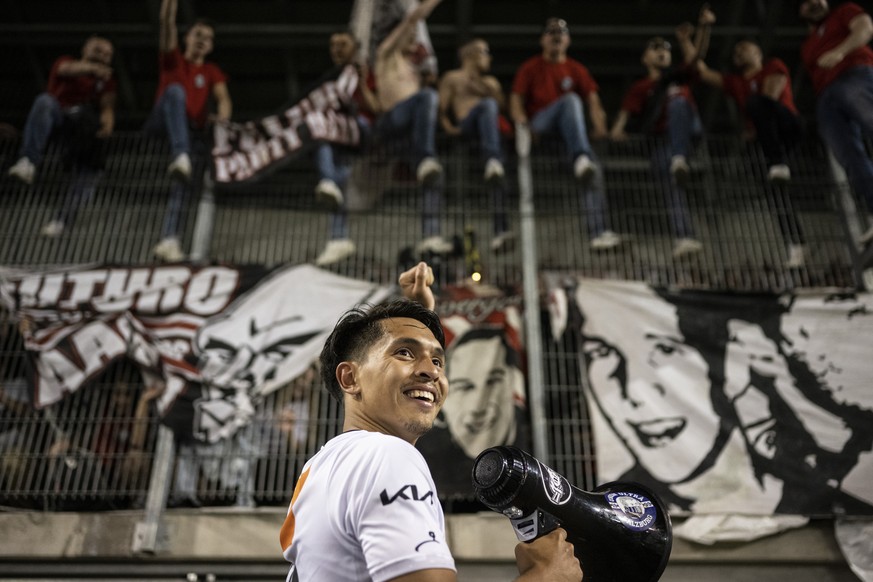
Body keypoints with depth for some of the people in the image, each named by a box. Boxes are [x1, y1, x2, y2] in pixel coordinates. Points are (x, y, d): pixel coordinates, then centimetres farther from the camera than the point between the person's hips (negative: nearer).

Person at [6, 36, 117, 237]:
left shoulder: (106, 80, 24)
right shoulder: (65, 61, 19)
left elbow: (107, 107, 4)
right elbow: (68, 69, -8)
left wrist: (107, 124, -21)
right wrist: (92, 68, -29)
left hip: (85, 125, 1)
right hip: (58, 116, -1)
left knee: (92, 166, -25)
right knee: (44, 100, -34)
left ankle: (62, 220, -23)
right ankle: (28, 162, -48)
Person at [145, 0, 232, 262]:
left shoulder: (212, 72, 18)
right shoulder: (173, 59, 16)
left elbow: (223, 98, 0)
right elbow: (167, 23, 1)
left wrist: (222, 117, -23)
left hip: (192, 133, 2)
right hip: (161, 124, -2)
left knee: (184, 184, -17)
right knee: (175, 90, -32)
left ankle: (168, 240, -25)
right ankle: (180, 158, -53)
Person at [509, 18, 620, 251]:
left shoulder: (577, 69, 23)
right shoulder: (530, 68, 17)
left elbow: (593, 100, 11)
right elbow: (516, 102, 6)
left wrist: (600, 126, -10)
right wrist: (523, 123, -16)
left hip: (569, 131, 3)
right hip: (538, 125, -3)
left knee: (593, 165, -26)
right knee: (570, 99, -33)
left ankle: (599, 232, -33)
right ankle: (581, 159, -52)